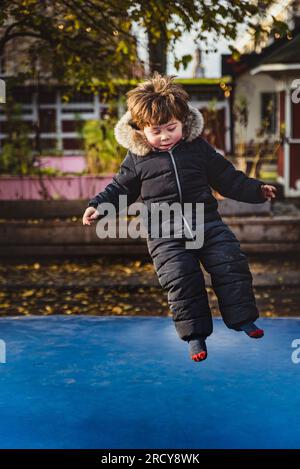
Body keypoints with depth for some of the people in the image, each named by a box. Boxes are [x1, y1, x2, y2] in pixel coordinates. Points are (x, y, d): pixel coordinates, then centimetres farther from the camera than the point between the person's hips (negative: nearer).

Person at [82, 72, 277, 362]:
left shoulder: (198, 147, 6)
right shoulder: (136, 159, 4)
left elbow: (227, 178, 13)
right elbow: (121, 188, 14)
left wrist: (256, 189, 8)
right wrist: (98, 205, 0)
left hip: (207, 221, 2)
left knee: (230, 264, -7)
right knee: (181, 278, -12)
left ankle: (243, 319, 8)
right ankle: (195, 334, 1)